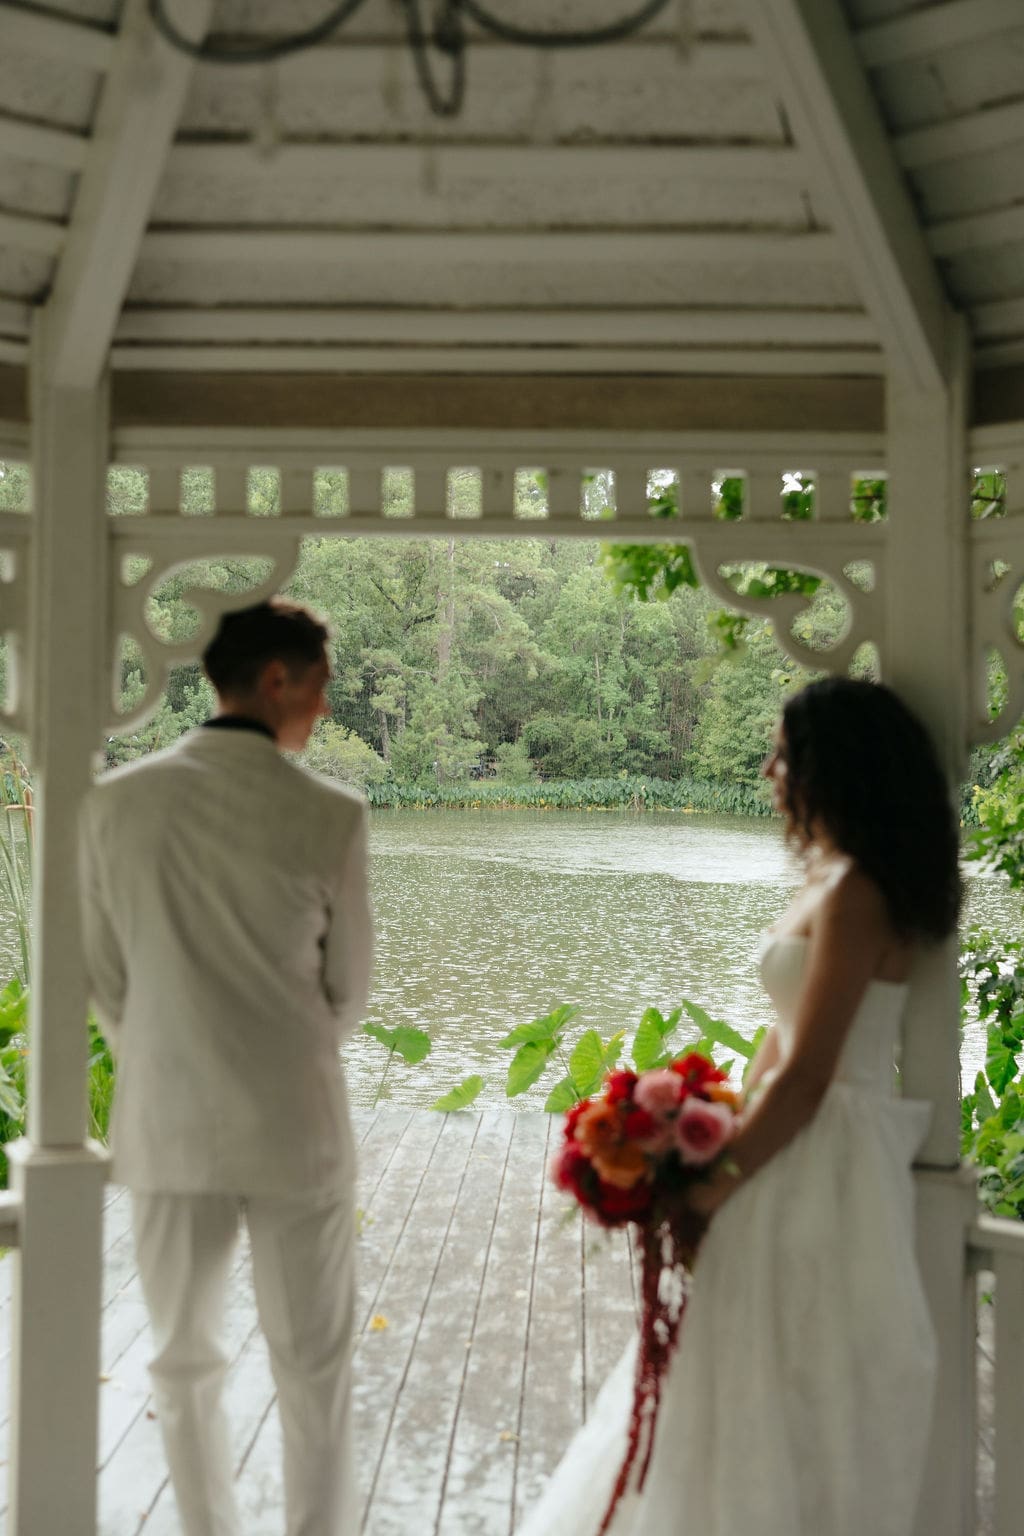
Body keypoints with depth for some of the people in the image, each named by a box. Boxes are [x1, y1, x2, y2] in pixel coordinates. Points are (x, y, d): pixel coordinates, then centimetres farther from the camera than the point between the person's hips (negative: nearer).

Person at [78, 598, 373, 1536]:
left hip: (166, 1126, 3)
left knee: (185, 1363, 19)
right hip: (294, 1128, -2)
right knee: (315, 1372, 13)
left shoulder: (115, 803, -6)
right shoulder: (330, 815, -12)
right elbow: (348, 990, -1)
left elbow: (107, 979, 3)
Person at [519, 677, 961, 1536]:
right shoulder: (832, 879, 10)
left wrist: (713, 1187, -16)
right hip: (798, 1153, 9)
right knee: (777, 1393, 19)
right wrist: (727, 1139, 10)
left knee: (787, 1401, 5)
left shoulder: (854, 893, -19)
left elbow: (806, 1077, -22)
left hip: (825, 1172, -9)